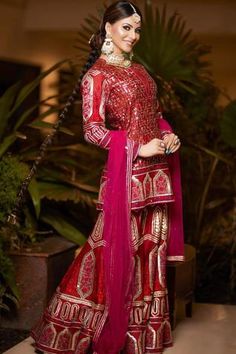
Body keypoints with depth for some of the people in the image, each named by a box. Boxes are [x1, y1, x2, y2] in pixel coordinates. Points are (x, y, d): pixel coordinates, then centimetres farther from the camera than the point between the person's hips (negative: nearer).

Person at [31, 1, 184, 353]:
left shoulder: (140, 71, 17)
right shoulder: (97, 74, -6)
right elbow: (92, 129, -13)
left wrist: (169, 135, 2)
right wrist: (139, 149, -17)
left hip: (156, 171, 7)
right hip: (126, 172, -7)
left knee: (151, 246, 10)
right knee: (117, 246, -4)